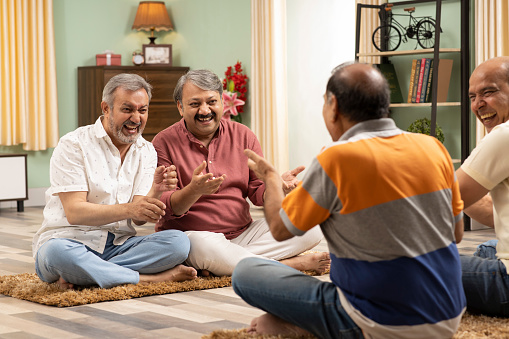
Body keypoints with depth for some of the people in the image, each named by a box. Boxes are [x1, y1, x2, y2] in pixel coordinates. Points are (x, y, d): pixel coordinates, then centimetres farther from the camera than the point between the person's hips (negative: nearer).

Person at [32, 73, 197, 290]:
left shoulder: (146, 152, 9)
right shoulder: (73, 146, -6)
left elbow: (138, 218, 0)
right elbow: (75, 212, -16)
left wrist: (155, 191, -22)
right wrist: (128, 209, -30)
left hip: (119, 245, 5)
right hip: (70, 242, -5)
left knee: (179, 242, -20)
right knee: (58, 252, -40)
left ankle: (82, 275, -25)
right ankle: (150, 279, -25)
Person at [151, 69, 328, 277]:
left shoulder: (243, 135, 8)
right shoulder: (164, 143, -4)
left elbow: (258, 193, 7)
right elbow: (165, 208, -12)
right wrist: (194, 191, -33)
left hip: (244, 233, 5)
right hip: (189, 235, -5)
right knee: (205, 245, -40)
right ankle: (290, 265, -18)